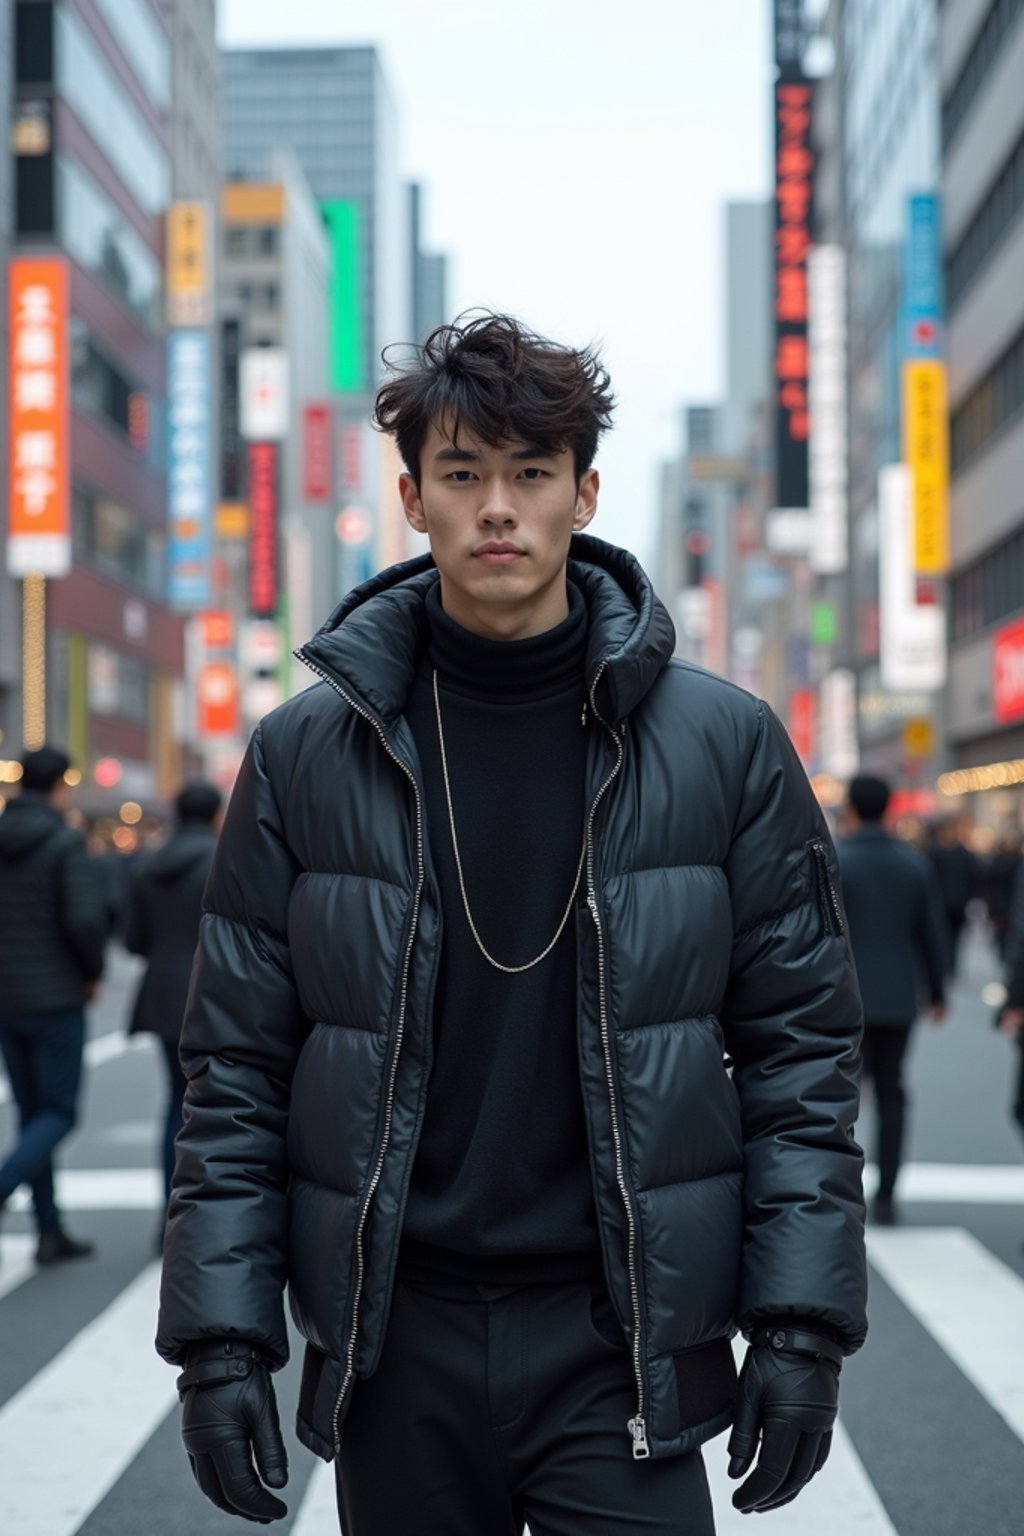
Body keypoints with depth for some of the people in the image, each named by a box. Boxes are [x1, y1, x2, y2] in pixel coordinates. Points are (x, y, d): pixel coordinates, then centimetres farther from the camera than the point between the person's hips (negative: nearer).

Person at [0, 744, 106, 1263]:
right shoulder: (65, 842, -13)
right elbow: (86, 918, -23)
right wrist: (93, 973, -6)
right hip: (56, 999, -6)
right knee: (58, 1115, 4)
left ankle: (51, 1232, 17)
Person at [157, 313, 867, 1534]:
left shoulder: (724, 744, -1)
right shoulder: (303, 756, 1)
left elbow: (801, 1044, 2)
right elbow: (237, 1068, 3)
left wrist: (801, 1322, -5)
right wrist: (219, 1334, -3)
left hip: (626, 1347, -1)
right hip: (393, 1352, 1)